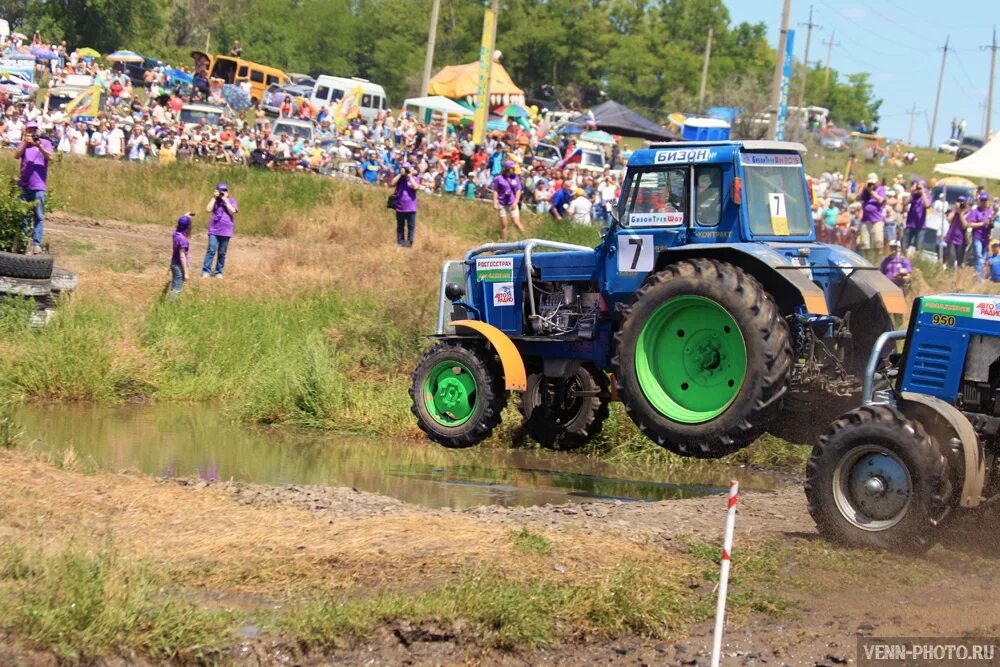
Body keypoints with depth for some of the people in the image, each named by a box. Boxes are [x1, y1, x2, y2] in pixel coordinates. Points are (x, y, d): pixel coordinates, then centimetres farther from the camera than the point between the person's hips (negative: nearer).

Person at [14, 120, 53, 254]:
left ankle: (36, 243, -10)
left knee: (39, 216, -7)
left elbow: (50, 156, -9)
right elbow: (16, 156, -3)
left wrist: (39, 146, -23)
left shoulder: (45, 143, 6)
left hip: (39, 186, -3)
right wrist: (25, 143, -16)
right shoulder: (23, 144, 13)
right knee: (22, 215, 3)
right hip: (23, 186, 3)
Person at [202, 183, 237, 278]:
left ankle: (218, 272, 13)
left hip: (225, 232, 1)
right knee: (211, 250, -11)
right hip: (214, 231, -1)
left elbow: (233, 211, -10)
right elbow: (208, 209, -8)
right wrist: (214, 197, -7)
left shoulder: (231, 201, 8)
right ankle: (206, 271, -11)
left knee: (222, 253, 5)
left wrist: (225, 200, -8)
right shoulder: (214, 200, 8)